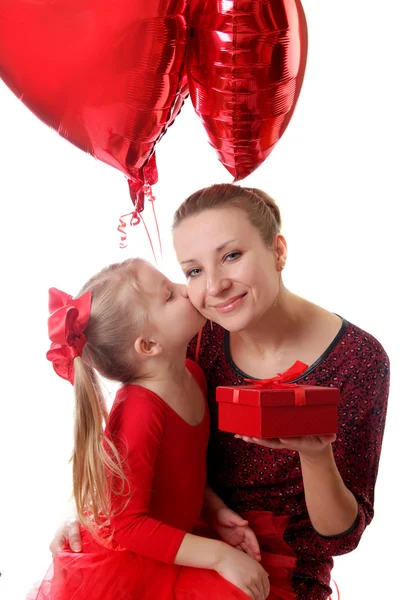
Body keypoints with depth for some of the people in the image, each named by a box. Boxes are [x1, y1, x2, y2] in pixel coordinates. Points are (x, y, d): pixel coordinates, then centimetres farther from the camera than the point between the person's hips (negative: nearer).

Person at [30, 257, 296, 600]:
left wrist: (217, 513, -3)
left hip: (171, 541, 8)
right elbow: (128, 524, -24)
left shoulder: (192, 373, -3)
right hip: (122, 564, -7)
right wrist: (220, 555, -23)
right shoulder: (139, 411, -28)